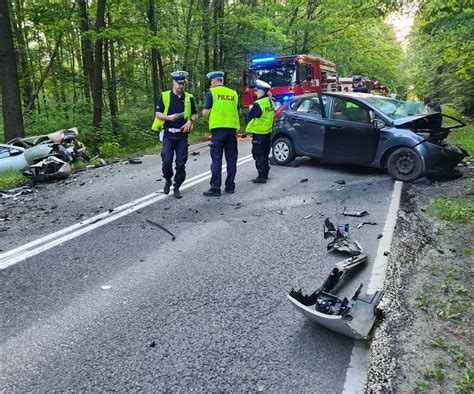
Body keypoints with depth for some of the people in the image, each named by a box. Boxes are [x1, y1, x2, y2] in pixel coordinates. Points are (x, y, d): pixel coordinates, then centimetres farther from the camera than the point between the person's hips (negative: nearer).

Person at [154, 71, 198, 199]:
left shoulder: (189, 98, 9)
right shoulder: (164, 96, 3)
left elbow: (195, 115, 14)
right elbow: (158, 114, 2)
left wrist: (190, 121, -7)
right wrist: (168, 117, -17)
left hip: (182, 135, 1)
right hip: (168, 135, -1)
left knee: (181, 163, 1)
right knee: (166, 161, -8)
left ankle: (177, 187, 15)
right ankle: (168, 181, 20)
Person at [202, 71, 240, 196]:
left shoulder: (211, 92, -1)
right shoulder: (233, 93, 12)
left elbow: (205, 113, -6)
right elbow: (237, 112, 15)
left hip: (218, 129, -4)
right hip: (232, 128, 4)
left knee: (216, 159, -1)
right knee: (231, 159, 10)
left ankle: (215, 188, -2)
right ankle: (230, 186, 15)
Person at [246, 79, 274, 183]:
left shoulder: (259, 104, -20)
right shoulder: (269, 101, 7)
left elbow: (250, 116, -14)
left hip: (259, 133, -9)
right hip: (268, 131, 9)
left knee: (259, 154, -3)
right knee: (264, 154, 18)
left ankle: (261, 176, -2)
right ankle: (265, 174, 27)